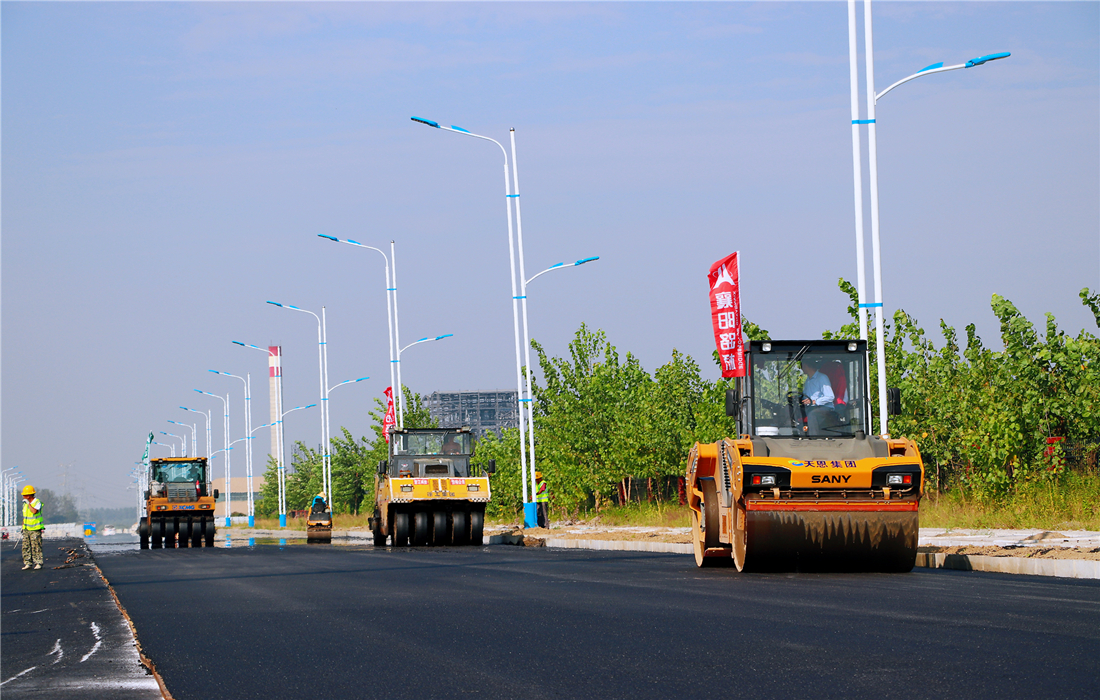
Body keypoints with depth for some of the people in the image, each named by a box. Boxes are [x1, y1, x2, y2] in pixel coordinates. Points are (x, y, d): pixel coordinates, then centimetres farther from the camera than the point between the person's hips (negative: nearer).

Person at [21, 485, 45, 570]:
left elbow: (34, 511, -31)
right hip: (26, 529, 6)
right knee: (26, 546, 2)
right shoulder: (25, 503, 9)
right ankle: (28, 563, 6)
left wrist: (28, 503, -21)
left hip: (35, 529, -6)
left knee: (36, 546, -6)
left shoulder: (37, 502, -12)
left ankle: (38, 563, 0)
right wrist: (23, 526, 19)